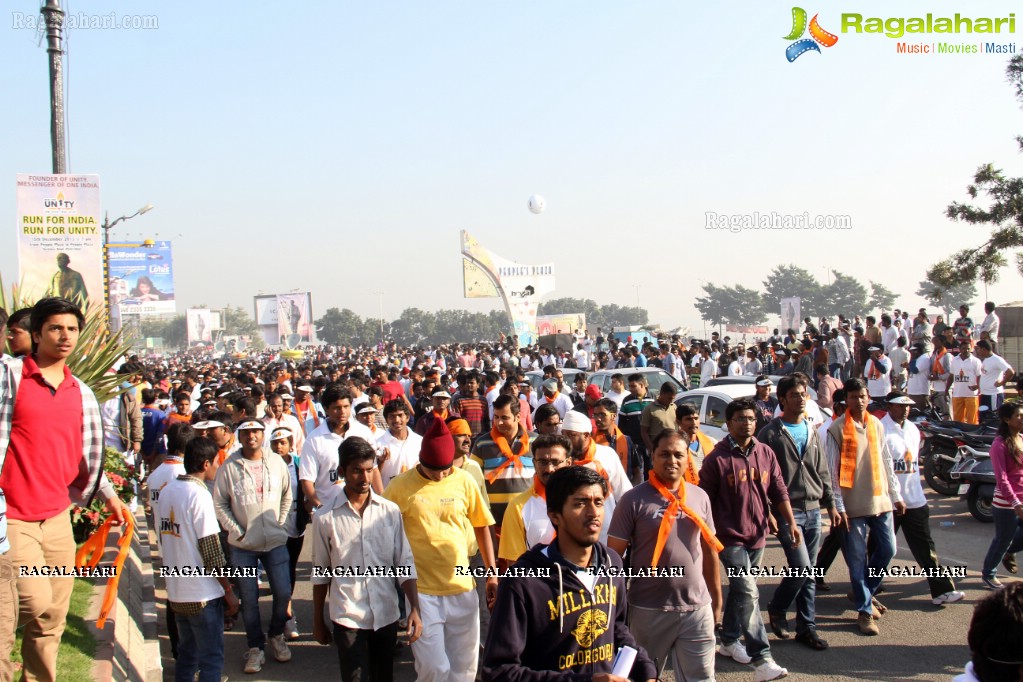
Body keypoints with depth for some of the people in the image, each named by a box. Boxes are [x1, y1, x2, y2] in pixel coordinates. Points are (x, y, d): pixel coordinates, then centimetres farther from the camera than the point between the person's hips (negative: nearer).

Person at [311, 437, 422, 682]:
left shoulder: (391, 511, -1)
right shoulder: (325, 518, -5)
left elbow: (405, 564, 2)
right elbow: (320, 574, 4)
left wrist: (415, 609, -8)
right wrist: (318, 622, 10)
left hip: (386, 616, 2)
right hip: (348, 618, -2)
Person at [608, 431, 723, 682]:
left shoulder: (700, 497, 4)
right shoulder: (634, 500, -9)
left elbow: (710, 551, 12)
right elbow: (613, 555, -7)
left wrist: (717, 600, 13)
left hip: (697, 608, 3)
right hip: (648, 610, -3)